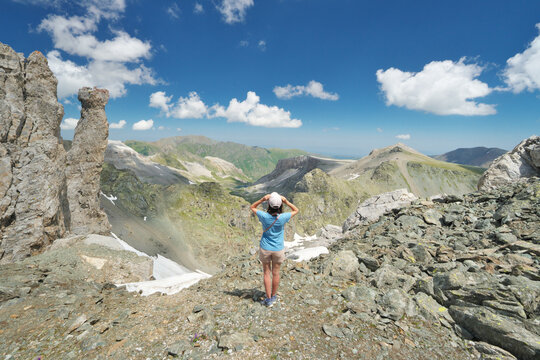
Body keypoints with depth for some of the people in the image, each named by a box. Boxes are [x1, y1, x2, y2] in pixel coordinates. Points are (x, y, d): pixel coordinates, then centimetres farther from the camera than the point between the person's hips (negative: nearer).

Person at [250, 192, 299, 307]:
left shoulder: (264, 216, -19)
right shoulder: (283, 217, -19)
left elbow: (252, 207, -1)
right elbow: (296, 210, -1)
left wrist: (262, 199, -16)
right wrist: (286, 201, -15)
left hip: (265, 249, 0)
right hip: (278, 249, 1)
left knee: (266, 273, 13)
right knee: (275, 273, 17)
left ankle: (268, 299, 21)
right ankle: (273, 296, 35)